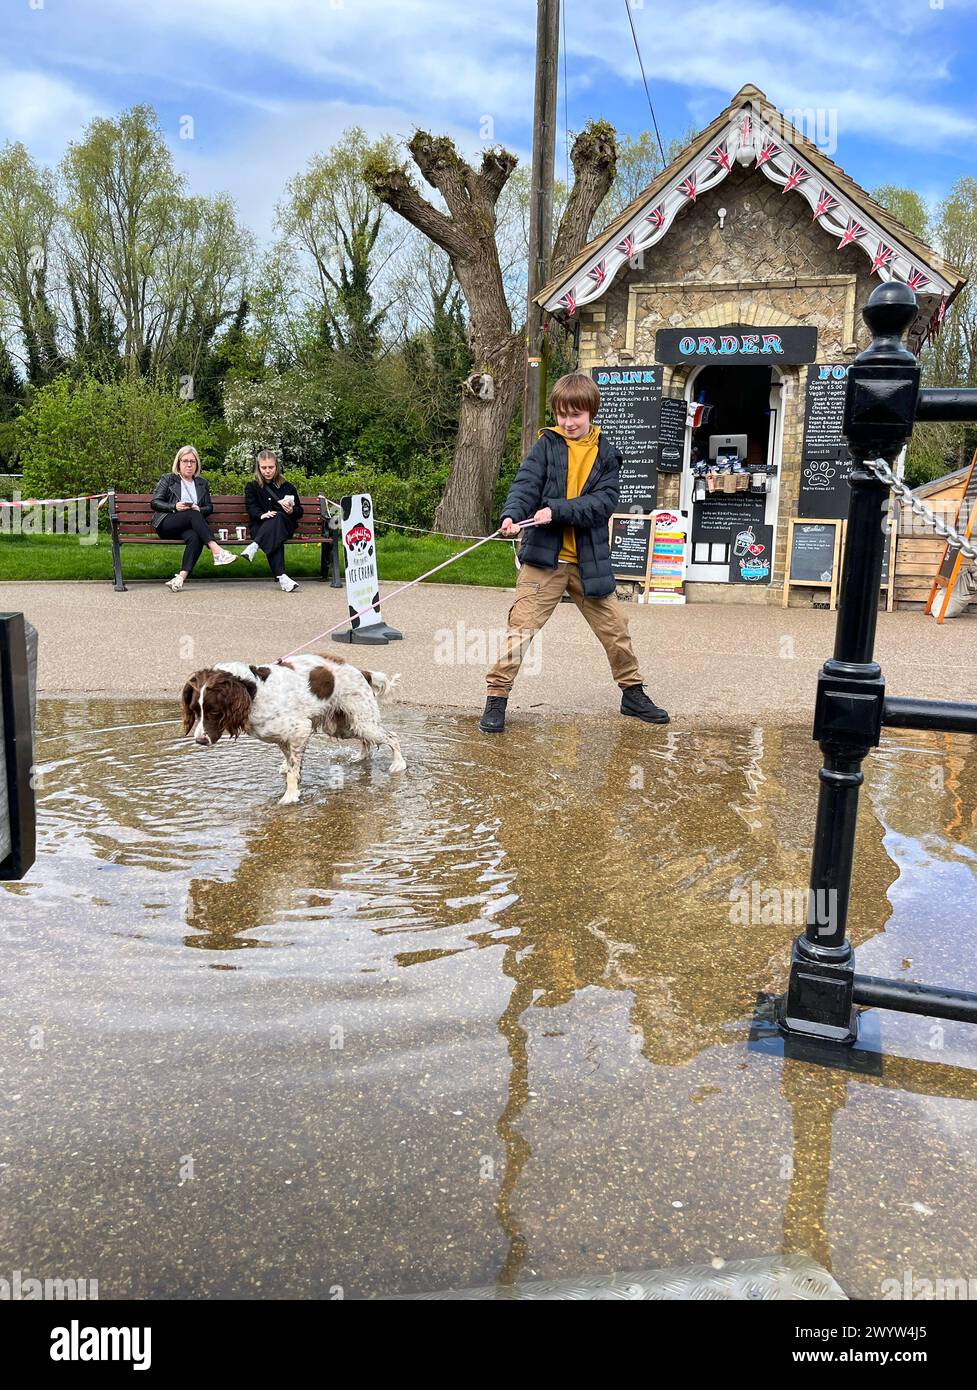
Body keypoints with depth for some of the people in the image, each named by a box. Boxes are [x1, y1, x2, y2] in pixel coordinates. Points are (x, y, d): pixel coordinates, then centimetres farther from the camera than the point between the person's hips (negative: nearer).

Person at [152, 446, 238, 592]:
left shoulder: (202, 483, 23)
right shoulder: (168, 479, 13)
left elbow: (209, 507, 19)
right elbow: (154, 503, 6)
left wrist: (199, 510, -5)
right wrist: (174, 507, -12)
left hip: (188, 527, 2)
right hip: (167, 524, -2)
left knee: (195, 537, -36)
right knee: (192, 514, -35)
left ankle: (181, 576, -51)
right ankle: (216, 550, -47)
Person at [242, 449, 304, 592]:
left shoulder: (287, 487, 20)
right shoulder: (252, 487, 19)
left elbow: (299, 512, 17)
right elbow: (251, 507, 1)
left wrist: (292, 511, -9)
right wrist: (262, 515, -22)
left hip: (285, 525, 1)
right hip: (260, 526, -1)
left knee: (278, 517, -37)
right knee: (275, 537, -38)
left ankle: (254, 546, -54)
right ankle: (281, 576, -55)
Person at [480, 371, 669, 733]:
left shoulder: (606, 453, 4)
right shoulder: (547, 444, 1)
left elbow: (605, 500, -8)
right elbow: (526, 483, -13)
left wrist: (557, 510, -20)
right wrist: (512, 514, -33)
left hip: (589, 560, 2)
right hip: (544, 556, -2)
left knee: (615, 629, 12)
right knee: (520, 626, -8)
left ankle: (633, 693, 30)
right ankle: (496, 697, 2)